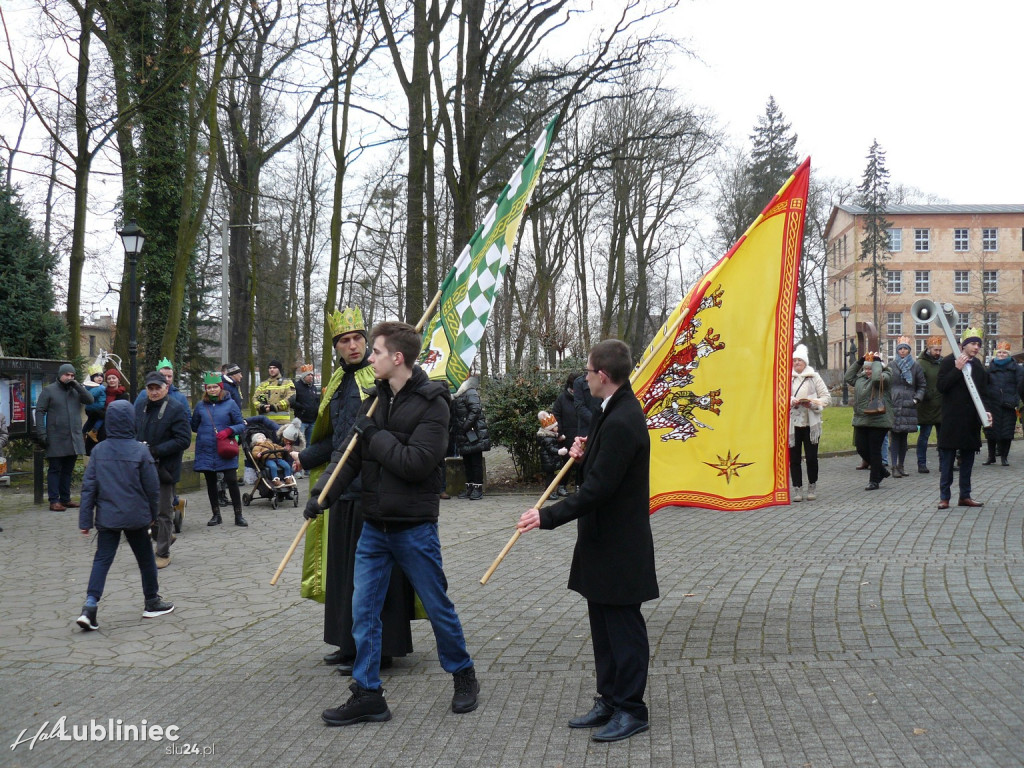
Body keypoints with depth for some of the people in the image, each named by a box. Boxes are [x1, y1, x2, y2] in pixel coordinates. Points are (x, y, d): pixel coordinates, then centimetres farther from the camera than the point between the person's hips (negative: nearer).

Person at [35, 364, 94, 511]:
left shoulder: (76, 390, 13)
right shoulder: (49, 391, 1)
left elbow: (90, 400, -2)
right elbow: (40, 411, -4)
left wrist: (77, 385, -9)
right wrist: (41, 433, -13)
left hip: (74, 438, 5)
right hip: (56, 439, -5)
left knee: (68, 470, 10)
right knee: (55, 470, -1)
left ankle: (65, 499, 17)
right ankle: (54, 501, -1)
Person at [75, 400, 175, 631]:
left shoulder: (98, 451, -2)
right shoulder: (140, 451, -10)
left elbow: (89, 486, -1)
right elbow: (152, 486, -5)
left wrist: (85, 520, 4)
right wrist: (152, 513, 11)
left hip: (107, 517, 2)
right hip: (136, 516, -2)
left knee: (102, 559, 4)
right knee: (145, 559, 14)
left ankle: (90, 606, -11)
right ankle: (152, 602, 27)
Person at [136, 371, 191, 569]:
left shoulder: (176, 409, -11)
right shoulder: (140, 407, 8)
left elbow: (184, 440, -16)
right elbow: (133, 432, 20)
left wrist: (156, 450, -22)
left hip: (164, 469, -6)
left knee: (162, 513, 3)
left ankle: (163, 553, 16)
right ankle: (165, 536, 36)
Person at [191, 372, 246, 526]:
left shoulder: (230, 403, 0)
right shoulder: (200, 405, 6)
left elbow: (241, 425, 0)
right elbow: (194, 426, 16)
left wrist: (228, 430, -16)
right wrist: (204, 432, 0)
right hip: (206, 451, 3)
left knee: (232, 481, -6)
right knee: (211, 483, 10)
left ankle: (238, 515, 3)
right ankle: (216, 515, 22)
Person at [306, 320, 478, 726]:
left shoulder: (431, 403, -13)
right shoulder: (377, 399, 8)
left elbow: (416, 463, -23)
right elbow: (353, 456, 9)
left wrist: (374, 434, -15)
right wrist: (323, 492, -5)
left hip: (414, 527, -6)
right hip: (374, 526, 6)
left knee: (438, 607, 8)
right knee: (363, 611, 6)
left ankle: (463, 676, 30)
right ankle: (367, 695, 16)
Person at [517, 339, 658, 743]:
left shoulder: (621, 422, -23)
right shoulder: (617, 411, 10)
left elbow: (597, 489, -25)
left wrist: (547, 517, -22)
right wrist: (585, 456, -1)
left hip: (619, 547, -11)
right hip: (604, 543, 11)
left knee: (623, 626, 1)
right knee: (604, 625, 17)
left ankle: (631, 710, 12)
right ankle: (609, 701, 27)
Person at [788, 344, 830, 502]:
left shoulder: (814, 377, 5)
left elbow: (826, 397, 4)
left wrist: (812, 403, -12)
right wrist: (791, 402, -16)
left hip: (810, 423, 0)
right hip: (792, 424, 0)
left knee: (812, 457, 3)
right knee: (794, 458, 1)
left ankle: (812, 487, 17)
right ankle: (797, 488, 9)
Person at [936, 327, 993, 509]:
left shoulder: (978, 366, 10)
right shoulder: (948, 362, -4)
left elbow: (983, 392, 11)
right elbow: (941, 386, -12)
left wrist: (986, 410, -6)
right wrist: (957, 369, -19)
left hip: (971, 420, 5)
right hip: (952, 419, -5)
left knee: (968, 459, 10)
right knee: (947, 460, -2)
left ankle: (965, 496, 17)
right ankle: (944, 497, 2)